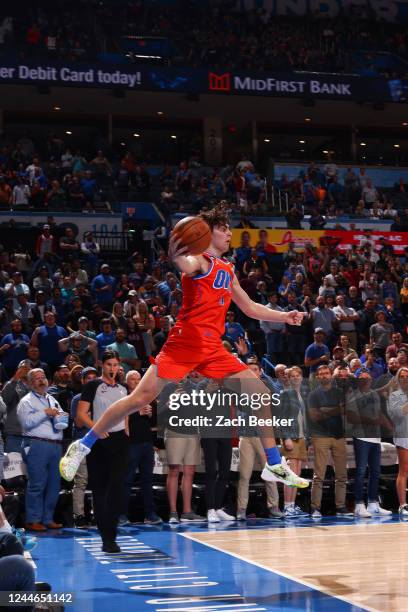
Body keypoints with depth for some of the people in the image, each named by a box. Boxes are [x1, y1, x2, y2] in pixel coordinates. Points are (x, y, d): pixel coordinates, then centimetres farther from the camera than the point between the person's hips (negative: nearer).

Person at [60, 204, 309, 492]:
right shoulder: (200, 260, -4)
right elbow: (187, 267, -32)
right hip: (185, 342, -7)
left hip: (214, 349, 7)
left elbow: (251, 308, 29)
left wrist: (284, 316, 20)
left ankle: (275, 466, 12)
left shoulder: (227, 269, 20)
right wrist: (176, 257, -54)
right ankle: (82, 446, 6)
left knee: (261, 394, 1)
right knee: (140, 398, -9)